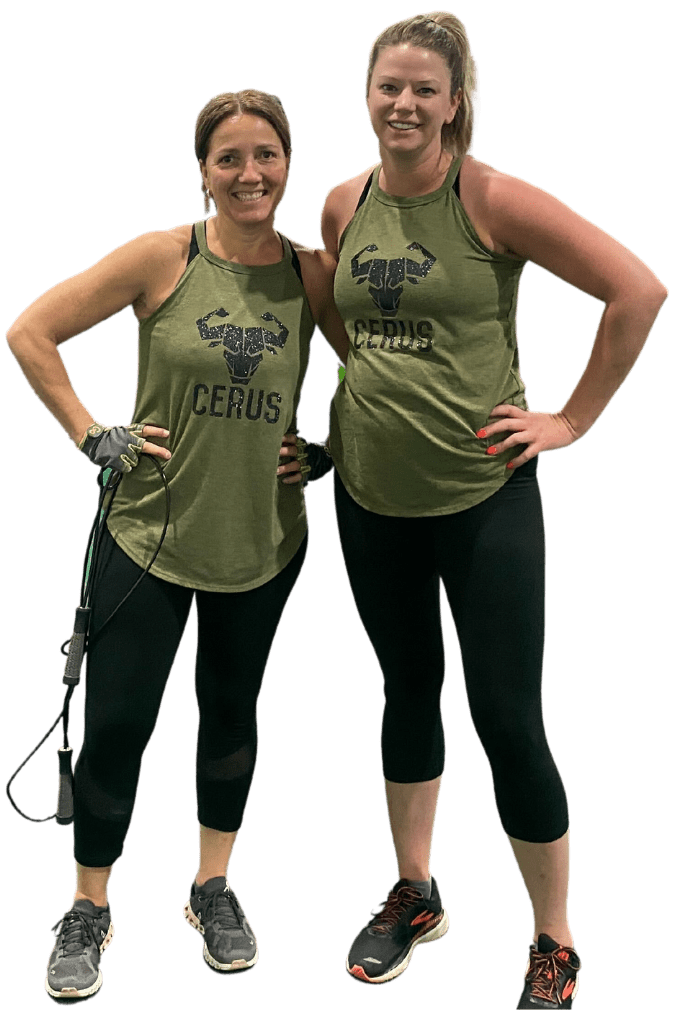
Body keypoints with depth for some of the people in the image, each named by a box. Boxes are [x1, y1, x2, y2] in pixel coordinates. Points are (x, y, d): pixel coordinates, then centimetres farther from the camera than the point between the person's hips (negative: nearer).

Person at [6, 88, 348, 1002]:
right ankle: (89, 910, 23)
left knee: (232, 710, 16)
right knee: (116, 722, 2)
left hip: (263, 539, 3)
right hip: (150, 531, -2)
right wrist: (92, 435, -9)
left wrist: (329, 451, -1)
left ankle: (213, 890, 35)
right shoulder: (163, 256, -10)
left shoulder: (311, 274, -3)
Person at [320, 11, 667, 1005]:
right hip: (370, 492, 5)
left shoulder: (492, 198, -12)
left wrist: (574, 418, -11)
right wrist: (350, 407, 12)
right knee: (408, 688, 19)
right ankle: (414, 894, 38)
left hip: (482, 494, -5)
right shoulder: (342, 205, 4)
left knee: (508, 717, -2)